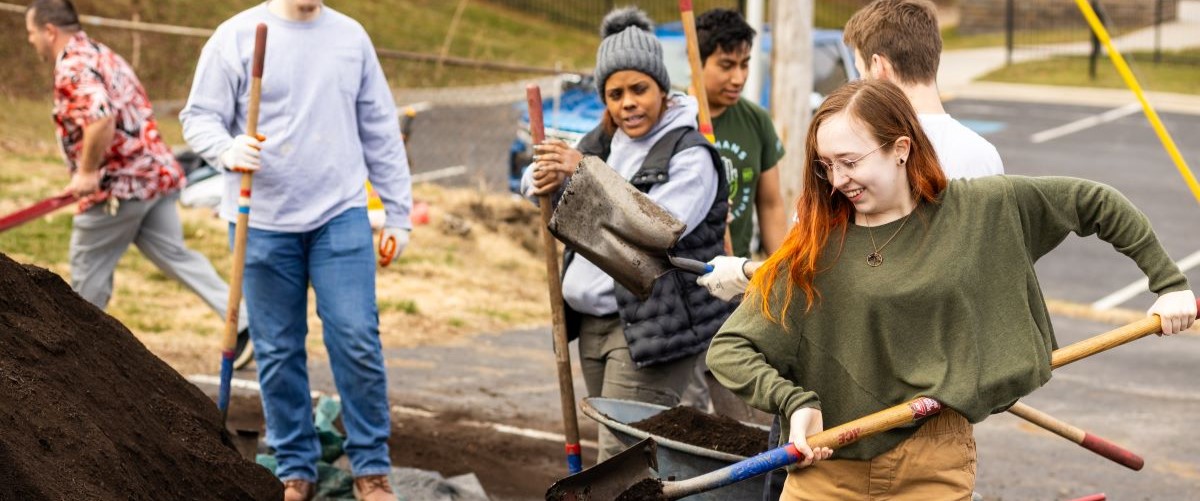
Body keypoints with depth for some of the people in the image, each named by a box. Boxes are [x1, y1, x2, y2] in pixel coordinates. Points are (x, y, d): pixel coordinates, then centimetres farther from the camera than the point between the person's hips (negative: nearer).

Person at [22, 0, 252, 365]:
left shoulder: (72, 67, -14)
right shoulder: (102, 56, 17)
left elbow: (101, 119, -31)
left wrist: (87, 172, -21)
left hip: (116, 185, -9)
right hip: (156, 173, 9)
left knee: (87, 268, 7)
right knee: (174, 255, 9)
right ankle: (242, 324, -1)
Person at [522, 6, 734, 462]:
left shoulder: (690, 154, -11)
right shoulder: (603, 142, 12)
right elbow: (533, 182, 19)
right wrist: (546, 182, -6)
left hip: (650, 328, -8)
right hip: (592, 321, 8)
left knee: (622, 460, -13)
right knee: (611, 448, 10)